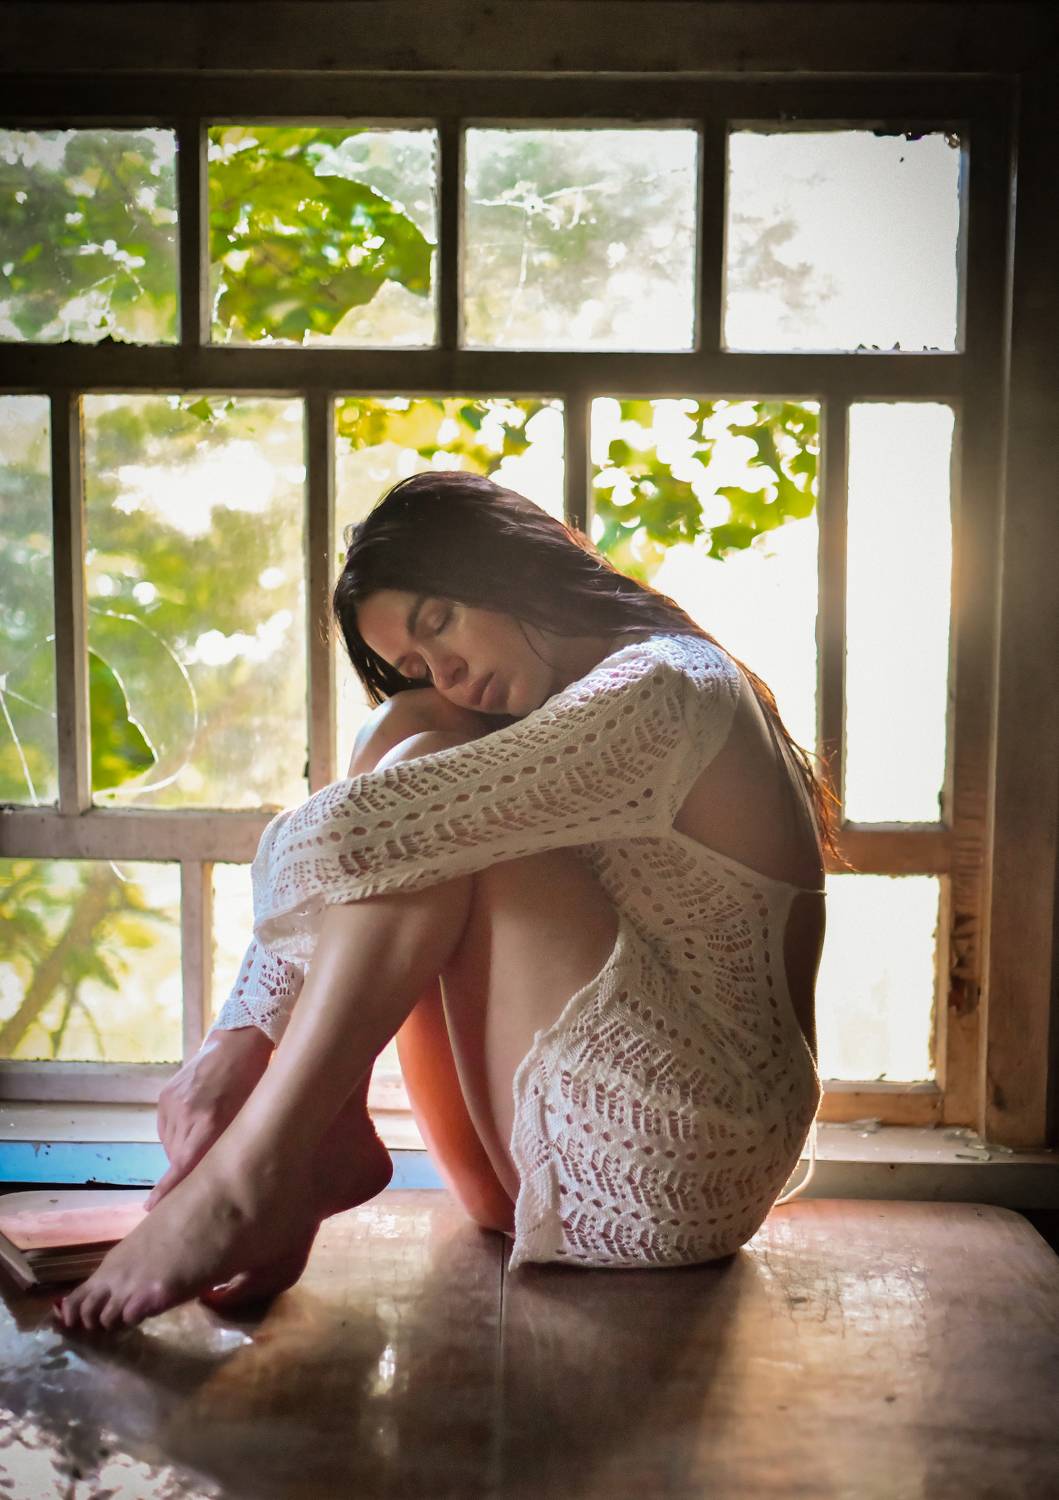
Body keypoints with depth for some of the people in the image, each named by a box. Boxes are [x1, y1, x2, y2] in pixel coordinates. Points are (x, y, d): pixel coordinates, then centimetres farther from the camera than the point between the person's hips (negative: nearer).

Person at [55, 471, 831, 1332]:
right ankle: (322, 1136, -9)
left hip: (670, 1168, -9)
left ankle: (253, 1180, -19)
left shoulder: (658, 689, -14)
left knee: (425, 773, -16)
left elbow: (349, 840, -23)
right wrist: (244, 1039, -7)